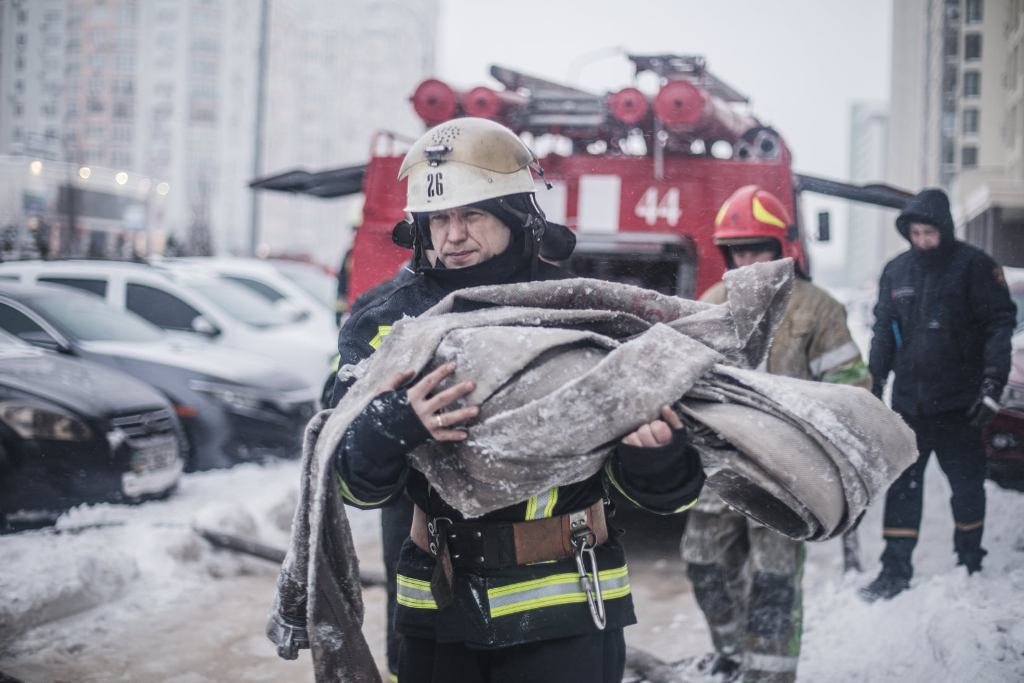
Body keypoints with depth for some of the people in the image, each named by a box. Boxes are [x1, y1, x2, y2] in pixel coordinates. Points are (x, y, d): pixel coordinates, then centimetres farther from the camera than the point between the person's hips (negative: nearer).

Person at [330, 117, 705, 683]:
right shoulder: (386, 325, -1)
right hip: (437, 614, 2)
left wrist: (656, 450, -27)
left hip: (564, 618, -2)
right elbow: (359, 484, -10)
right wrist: (393, 425, -31)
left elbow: (664, 492, -4)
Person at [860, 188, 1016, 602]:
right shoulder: (896, 271, 6)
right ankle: (895, 570, 8)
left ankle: (970, 563, 26)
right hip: (909, 401, 4)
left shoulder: (974, 266, -7)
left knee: (966, 482, 10)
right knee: (902, 485, 3)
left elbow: (1000, 324, -9)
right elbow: (883, 332, 12)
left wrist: (992, 384, -16)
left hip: (959, 403, -3)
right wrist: (874, 384, 9)